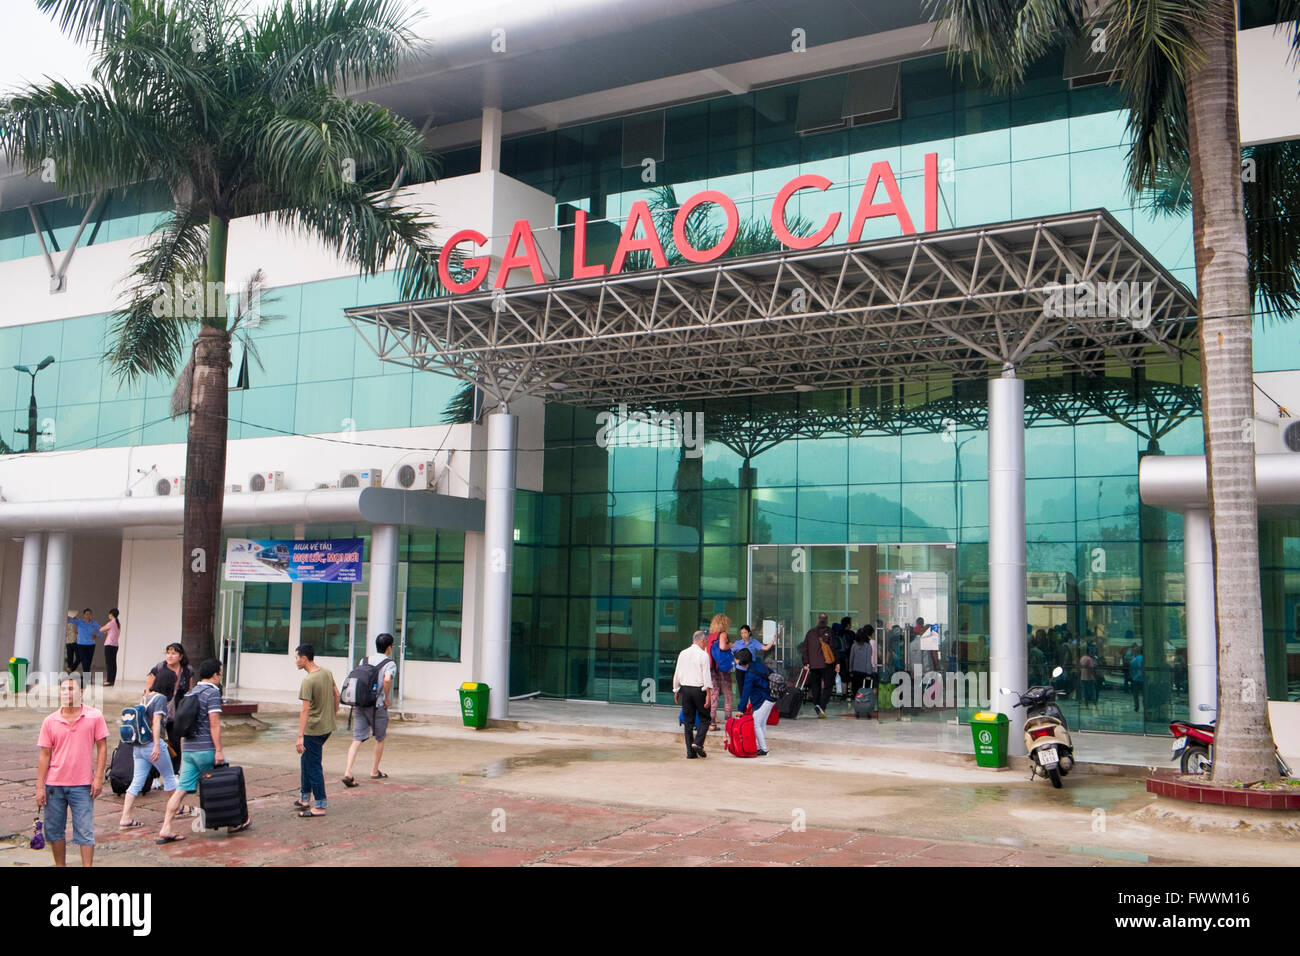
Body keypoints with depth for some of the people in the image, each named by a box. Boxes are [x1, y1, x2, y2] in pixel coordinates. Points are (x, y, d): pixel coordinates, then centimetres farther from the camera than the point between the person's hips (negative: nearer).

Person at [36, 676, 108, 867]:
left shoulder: (94, 717, -2)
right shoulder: (50, 721, 3)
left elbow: (102, 747, 1)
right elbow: (44, 754, 4)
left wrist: (98, 777, -5)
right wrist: (40, 787, 1)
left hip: (82, 786, -2)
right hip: (54, 785, 3)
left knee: (85, 832, -2)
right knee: (53, 830, 11)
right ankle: (60, 865, 25)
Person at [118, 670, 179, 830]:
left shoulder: (145, 697, 12)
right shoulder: (160, 698, -11)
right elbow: (156, 722, -19)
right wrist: (157, 746, -24)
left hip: (138, 745, 7)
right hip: (151, 743, -7)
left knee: (137, 781, 6)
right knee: (169, 777, 12)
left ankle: (125, 819, -1)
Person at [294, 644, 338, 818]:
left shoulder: (308, 681, -20)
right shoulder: (327, 673, 4)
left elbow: (305, 710, -22)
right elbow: (336, 695, 15)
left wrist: (300, 736, -21)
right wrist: (334, 714, 28)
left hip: (313, 730, -9)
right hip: (328, 727, 9)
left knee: (313, 767, -1)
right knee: (306, 760, 21)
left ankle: (320, 807, 2)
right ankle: (305, 798, 27)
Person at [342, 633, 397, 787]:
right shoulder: (390, 664, -7)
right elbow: (387, 679, -26)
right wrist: (386, 699, -13)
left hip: (360, 705, 5)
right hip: (377, 706, -5)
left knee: (357, 740, 1)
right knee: (379, 739, 16)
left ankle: (348, 772, -14)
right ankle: (374, 771, 27)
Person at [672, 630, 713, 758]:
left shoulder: (682, 654, 7)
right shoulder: (703, 654, -8)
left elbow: (677, 674, 10)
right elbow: (706, 676, -12)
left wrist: (676, 691, 18)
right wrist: (708, 694, -10)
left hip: (685, 689, 5)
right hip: (699, 689, -5)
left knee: (688, 720, 9)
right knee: (704, 718, 7)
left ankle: (690, 752, 7)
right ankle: (698, 743, -13)